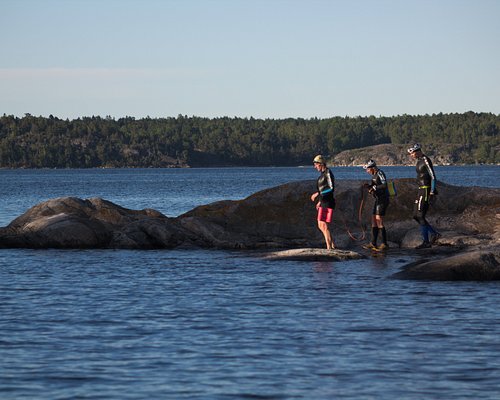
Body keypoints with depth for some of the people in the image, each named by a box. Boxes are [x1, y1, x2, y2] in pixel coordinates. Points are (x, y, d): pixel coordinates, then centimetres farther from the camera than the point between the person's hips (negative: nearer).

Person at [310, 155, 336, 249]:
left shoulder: (328, 173, -14)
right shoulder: (323, 174, 16)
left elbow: (331, 189, -22)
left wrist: (317, 194, -21)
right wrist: (320, 201, 24)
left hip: (328, 203, -10)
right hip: (323, 203, 10)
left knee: (324, 226, -8)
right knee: (320, 225, 12)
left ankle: (329, 248, -4)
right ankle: (332, 245, 17)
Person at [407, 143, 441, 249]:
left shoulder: (426, 160, -14)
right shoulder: (419, 161, 16)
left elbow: (433, 177, -18)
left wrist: (432, 193, -21)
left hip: (426, 190, -10)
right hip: (421, 190, 10)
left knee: (420, 216, -10)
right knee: (416, 216, 8)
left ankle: (426, 242, -7)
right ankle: (434, 233, 11)